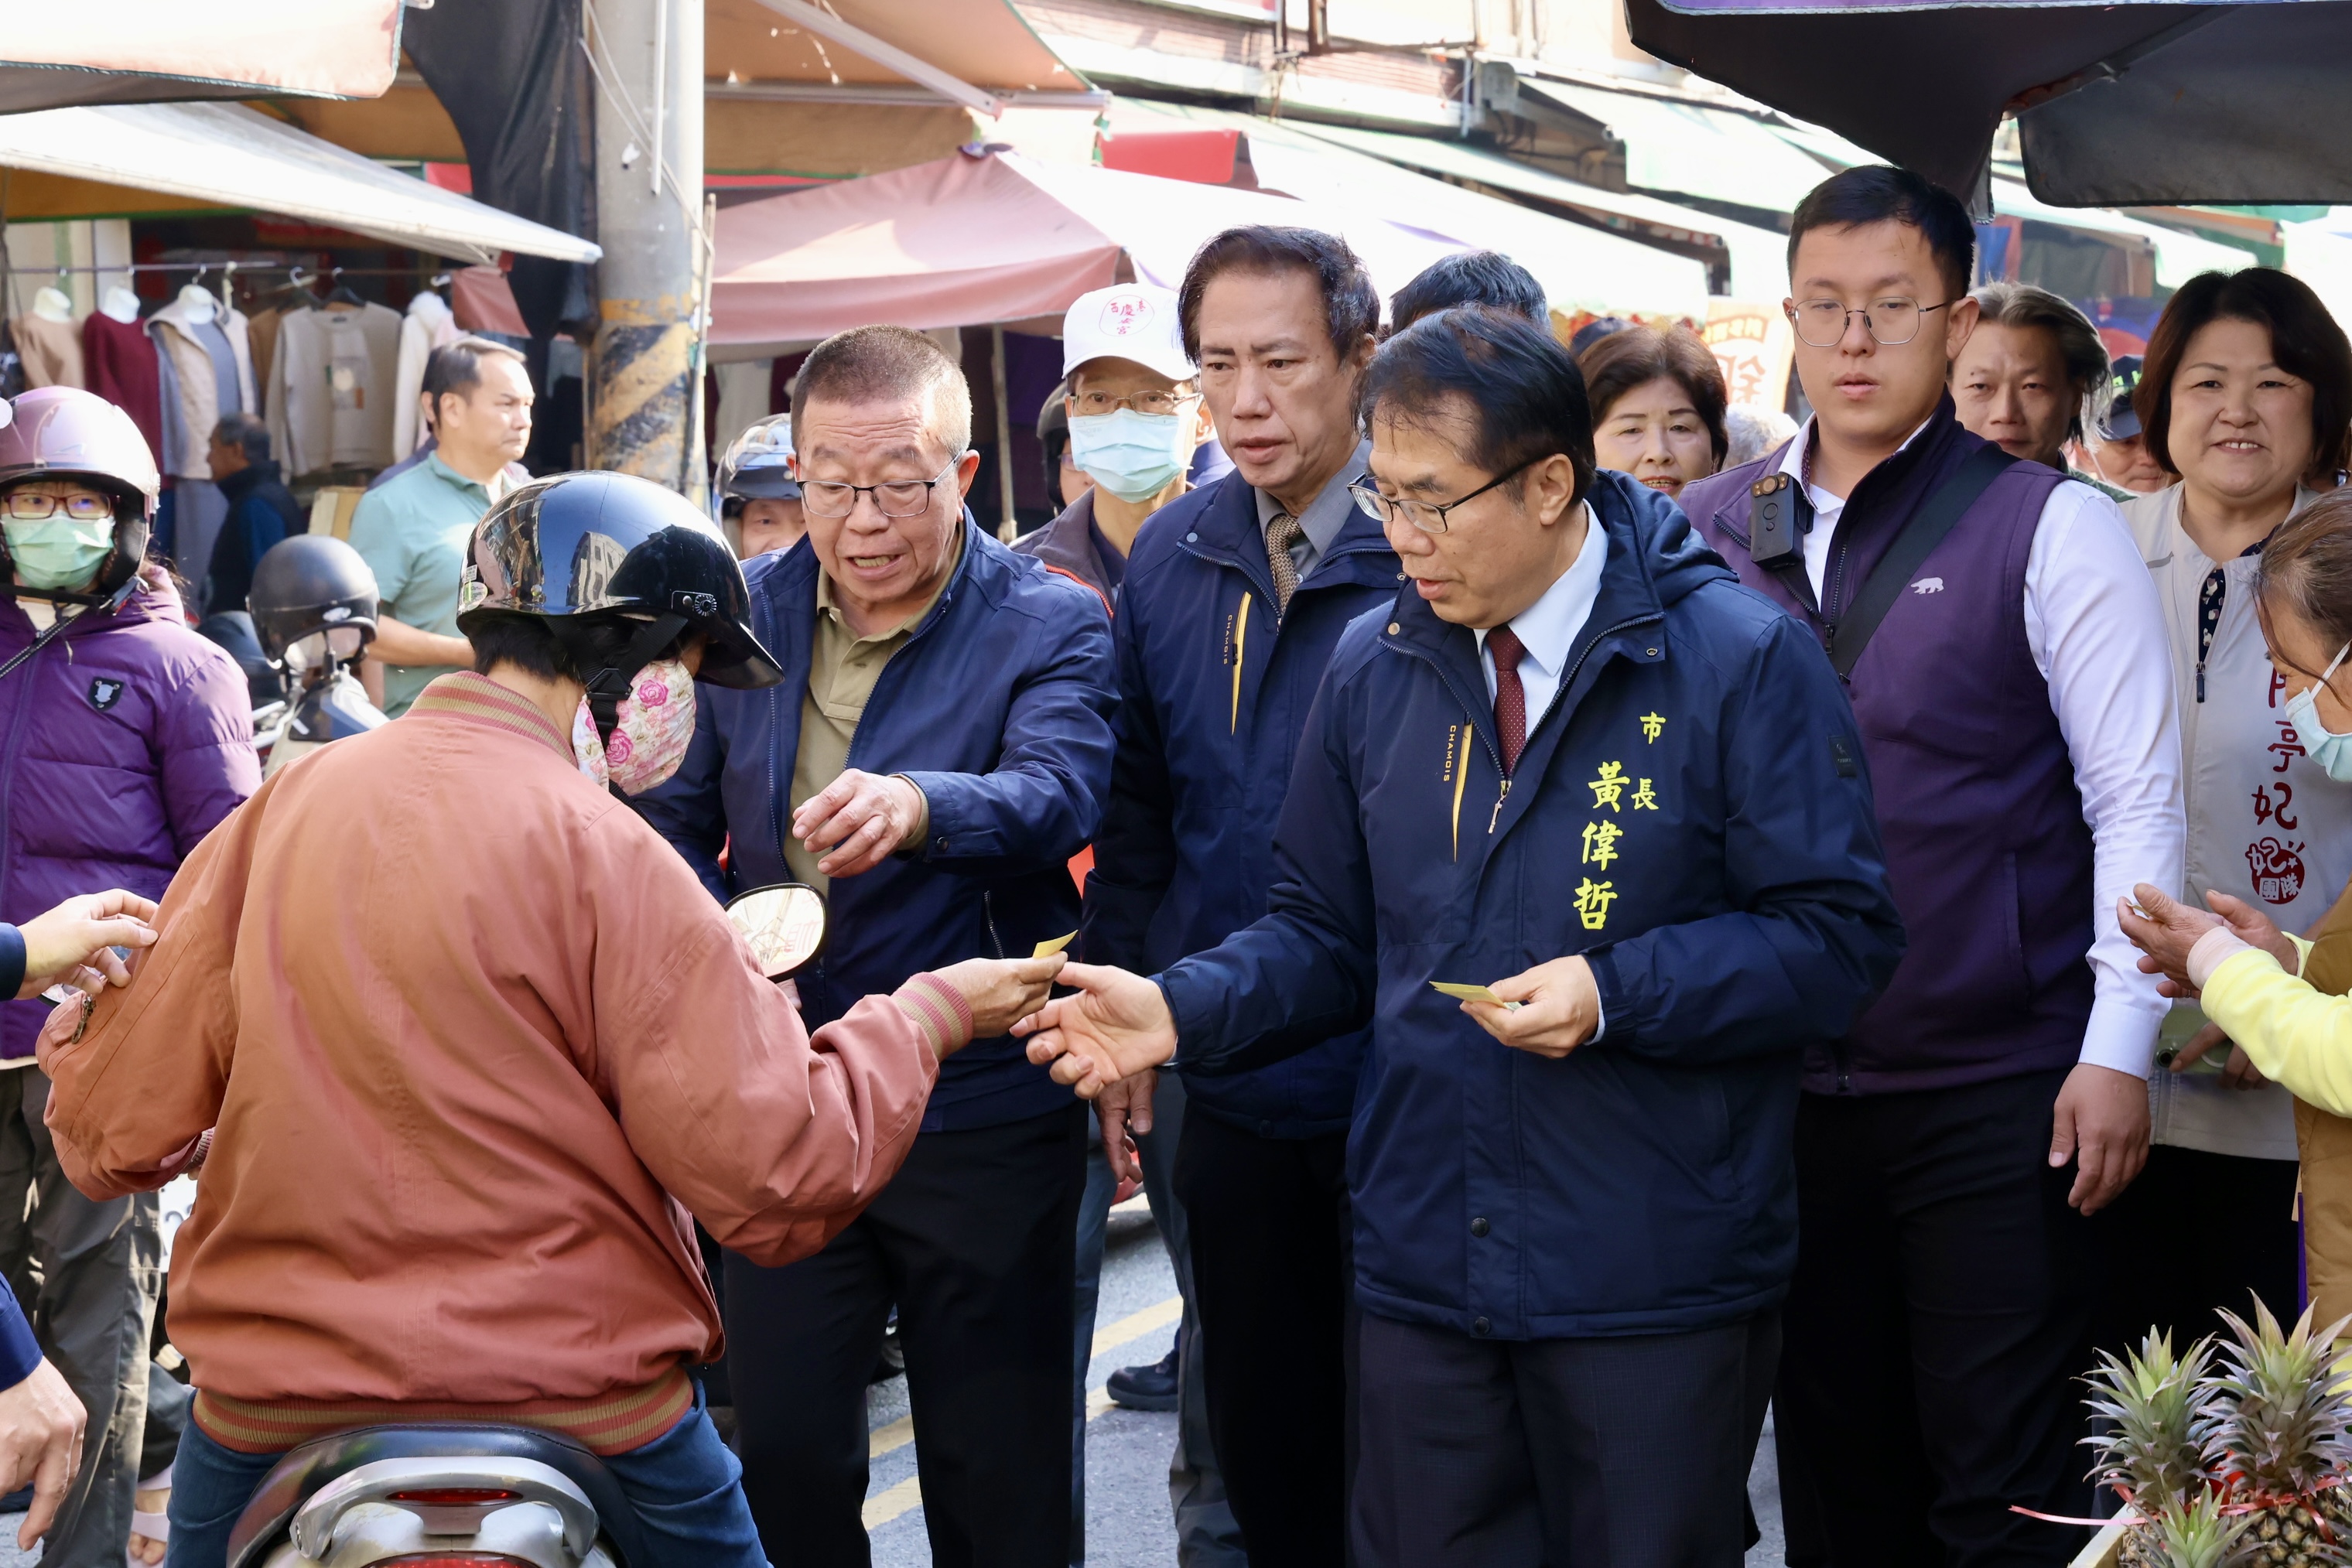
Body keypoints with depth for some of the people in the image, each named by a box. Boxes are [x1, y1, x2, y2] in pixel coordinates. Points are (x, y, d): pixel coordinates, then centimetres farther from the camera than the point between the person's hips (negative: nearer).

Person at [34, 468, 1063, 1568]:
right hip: (581, 1416, -4)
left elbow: (114, 1126, 3)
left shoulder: (280, 808, 1)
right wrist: (929, 1014, -1)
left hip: (267, 1422, 4)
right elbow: (778, 1176, -16)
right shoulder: (603, 854, -14)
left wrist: (78, 1028, 25)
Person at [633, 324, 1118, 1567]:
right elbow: (674, 821, 12)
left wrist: (920, 806, -48)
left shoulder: (1049, 625, -7)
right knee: (783, 1457, 10)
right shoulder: (742, 615, 5)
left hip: (983, 1123, -3)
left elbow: (1059, 793, -26)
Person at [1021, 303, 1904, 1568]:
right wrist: (1180, 1010, -6)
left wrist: (1616, 992, -20)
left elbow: (1840, 937, -9)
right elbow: (1326, 931, 12)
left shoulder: (1739, 660, -8)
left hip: (1656, 1283, -4)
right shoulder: (1373, 666, 7)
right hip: (1423, 1266, 4)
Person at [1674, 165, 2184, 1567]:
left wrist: (2118, 1052, -12)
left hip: (1998, 1097, -4)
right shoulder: (1711, 532, 6)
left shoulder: (2047, 528, -5)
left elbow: (2138, 803, -7)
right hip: (1783, 1090, 4)